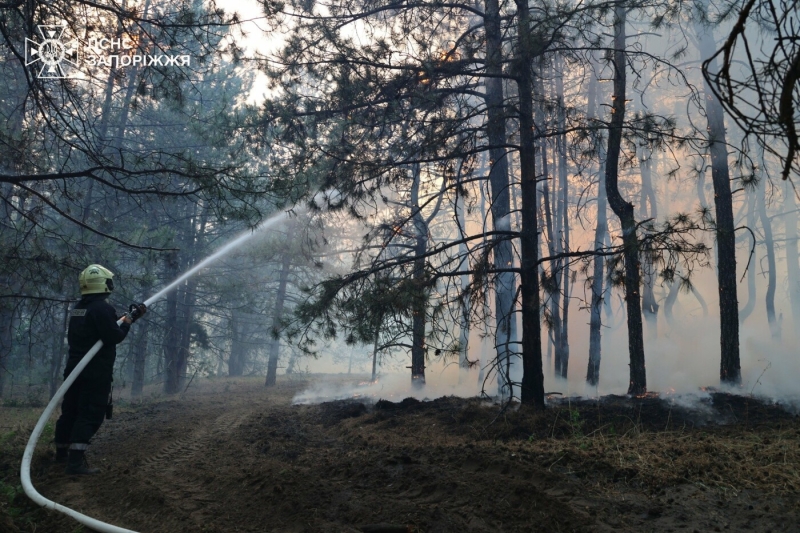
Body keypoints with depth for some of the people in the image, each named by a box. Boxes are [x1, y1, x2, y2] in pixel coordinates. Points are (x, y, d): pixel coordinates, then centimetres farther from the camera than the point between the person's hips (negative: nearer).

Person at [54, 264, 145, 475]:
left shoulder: (77, 309, 14)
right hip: (96, 372, -9)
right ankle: (76, 460, -14)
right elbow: (114, 337, -22)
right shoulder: (102, 308, -16)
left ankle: (62, 452, 32)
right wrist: (127, 323, -4)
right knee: (90, 415, -8)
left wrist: (128, 317, 20)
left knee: (70, 411, 18)